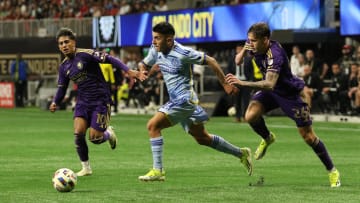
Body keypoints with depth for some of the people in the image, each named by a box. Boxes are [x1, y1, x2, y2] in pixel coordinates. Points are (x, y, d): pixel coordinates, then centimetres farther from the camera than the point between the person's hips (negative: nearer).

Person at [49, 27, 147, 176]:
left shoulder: (85, 55, -14)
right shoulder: (64, 66, 6)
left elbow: (109, 59, -19)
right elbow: (62, 88, 15)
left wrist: (129, 71, -29)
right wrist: (55, 103, -4)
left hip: (100, 101, -5)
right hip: (83, 101, 5)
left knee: (94, 138, -8)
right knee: (78, 133, -13)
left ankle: (109, 133, 29)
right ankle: (86, 168, 3)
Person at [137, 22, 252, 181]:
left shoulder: (183, 53, -19)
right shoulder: (156, 50, 3)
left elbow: (210, 61, -11)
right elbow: (144, 64, 20)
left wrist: (225, 84, -6)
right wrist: (142, 68, -6)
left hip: (185, 99, -9)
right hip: (176, 101, 9)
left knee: (153, 125, -17)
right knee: (202, 138, 18)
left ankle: (158, 171, -15)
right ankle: (241, 153, 31)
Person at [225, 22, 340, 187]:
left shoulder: (275, 55, -37)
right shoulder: (253, 45, -14)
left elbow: (269, 84, -52)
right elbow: (238, 60, 12)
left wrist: (242, 83, -59)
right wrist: (242, 53, -9)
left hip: (290, 92, -6)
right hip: (270, 92, 6)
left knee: (308, 136, -2)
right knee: (251, 116, -20)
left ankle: (332, 170, 17)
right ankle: (267, 138, 13)